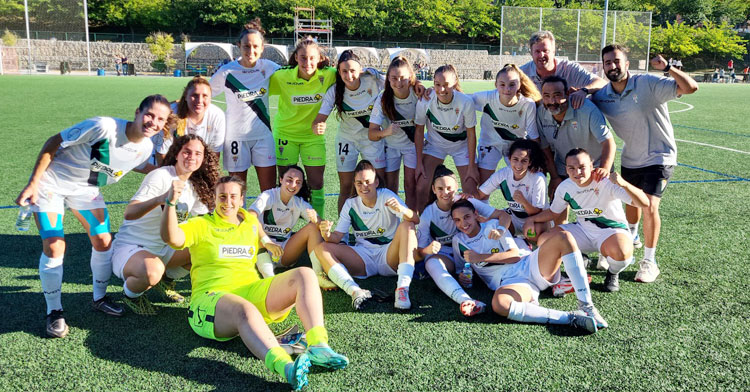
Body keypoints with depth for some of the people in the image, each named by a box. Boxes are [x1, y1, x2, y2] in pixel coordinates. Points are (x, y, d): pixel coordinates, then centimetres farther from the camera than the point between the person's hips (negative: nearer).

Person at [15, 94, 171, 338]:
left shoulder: (145, 147, -12)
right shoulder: (102, 127, -32)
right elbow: (53, 143, -21)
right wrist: (32, 184, -21)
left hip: (86, 189, 6)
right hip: (51, 182, -5)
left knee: (103, 242, 1)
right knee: (54, 247, -11)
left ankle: (99, 298, 24)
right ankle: (54, 312, 7)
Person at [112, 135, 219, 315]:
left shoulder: (196, 187, 2)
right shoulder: (161, 176, -20)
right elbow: (129, 213, -32)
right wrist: (161, 199, -50)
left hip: (162, 249, 7)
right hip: (129, 247, -7)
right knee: (152, 271, -38)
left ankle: (166, 281, 16)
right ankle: (131, 294, -1)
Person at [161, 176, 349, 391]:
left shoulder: (251, 222, 22)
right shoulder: (201, 225, 7)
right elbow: (171, 237, -12)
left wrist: (267, 242, 22)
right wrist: (170, 203, -25)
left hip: (252, 292, 5)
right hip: (212, 297, -5)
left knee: (305, 274, -17)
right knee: (245, 310, -42)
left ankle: (318, 346, -35)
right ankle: (286, 367, -67)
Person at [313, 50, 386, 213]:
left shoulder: (373, 81, -20)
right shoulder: (334, 91, -18)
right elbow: (319, 119, -22)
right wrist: (318, 127, -44)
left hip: (373, 138, 0)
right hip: (347, 138, 0)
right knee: (345, 187, 2)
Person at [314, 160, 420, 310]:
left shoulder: (386, 196, -6)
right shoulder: (350, 204, 5)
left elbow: (416, 220, -20)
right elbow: (338, 236, 1)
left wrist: (402, 210, -43)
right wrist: (327, 234, -23)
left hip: (389, 256, -3)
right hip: (363, 259, 3)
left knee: (407, 225, -29)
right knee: (322, 249, -17)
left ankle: (403, 288, -41)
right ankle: (355, 291, -42)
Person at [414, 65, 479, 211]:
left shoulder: (466, 102, -27)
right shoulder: (424, 101, -25)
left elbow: (471, 134, -15)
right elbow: (419, 130, -9)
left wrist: (471, 167, -11)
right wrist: (419, 162, -8)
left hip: (461, 145, 0)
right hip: (435, 143, 1)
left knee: (471, 191, -4)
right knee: (422, 187, -13)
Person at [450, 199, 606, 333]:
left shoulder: (493, 225, 12)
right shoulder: (458, 241, 17)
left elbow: (515, 255, 1)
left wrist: (480, 257, -4)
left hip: (530, 265, 2)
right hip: (508, 282, -2)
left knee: (564, 238, -27)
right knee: (499, 304, -42)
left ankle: (587, 306, -32)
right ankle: (571, 318, -42)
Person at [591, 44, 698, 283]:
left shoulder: (649, 84, -21)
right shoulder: (602, 97, -6)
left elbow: (690, 88, -26)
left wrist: (667, 67, -38)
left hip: (659, 157, -5)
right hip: (630, 159, 5)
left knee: (649, 206, -17)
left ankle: (649, 261, -3)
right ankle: (632, 237, 53)